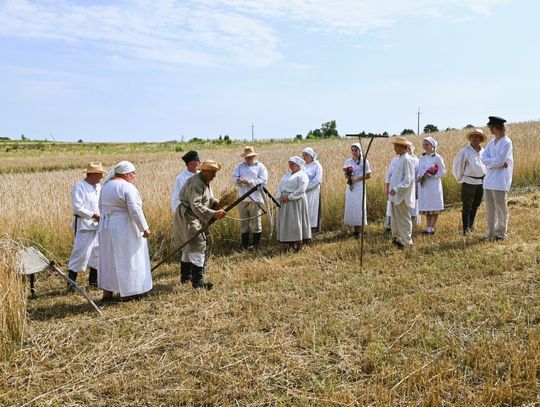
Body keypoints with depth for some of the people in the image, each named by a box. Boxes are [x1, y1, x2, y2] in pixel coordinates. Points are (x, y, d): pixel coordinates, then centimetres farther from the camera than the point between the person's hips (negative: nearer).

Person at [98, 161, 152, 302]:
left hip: (106, 226, 8)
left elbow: (102, 207, 16)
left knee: (108, 260, 13)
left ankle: (107, 294, 17)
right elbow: (135, 210, -20)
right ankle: (131, 292, 11)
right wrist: (144, 228, -14)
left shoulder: (106, 185, 10)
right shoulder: (127, 187, -15)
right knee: (129, 260, 4)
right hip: (124, 228, -8)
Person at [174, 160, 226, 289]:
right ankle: (197, 280, -13)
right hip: (187, 216, -11)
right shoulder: (196, 183, -24)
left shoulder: (205, 181, 8)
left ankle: (186, 276, 30)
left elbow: (209, 199, 12)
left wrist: (217, 203, -9)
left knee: (188, 246, 18)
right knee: (197, 246, -14)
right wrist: (213, 214, -40)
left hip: (194, 217, 11)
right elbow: (196, 206, -33)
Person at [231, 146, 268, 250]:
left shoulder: (260, 167, 3)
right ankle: (244, 243, 15)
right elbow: (234, 177, 4)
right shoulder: (240, 166, 15)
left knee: (256, 221, 1)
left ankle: (255, 243, 11)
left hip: (256, 198, -4)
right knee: (243, 221, 8)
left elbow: (263, 180, -8)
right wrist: (238, 180, -19)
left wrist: (251, 182, -19)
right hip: (242, 199, 4)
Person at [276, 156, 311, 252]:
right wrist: (280, 196, -4)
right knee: (286, 223, 6)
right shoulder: (286, 175, 21)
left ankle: (299, 246, 0)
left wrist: (289, 197, -19)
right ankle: (291, 245, 12)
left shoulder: (302, 175, -5)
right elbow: (280, 186, 14)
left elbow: (301, 190, -17)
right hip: (285, 202, 8)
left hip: (296, 201, -8)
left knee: (296, 222, -7)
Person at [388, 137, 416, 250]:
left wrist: (396, 189, -24)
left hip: (402, 196, -9)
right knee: (395, 219, 16)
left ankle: (406, 242, 10)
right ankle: (397, 239, 28)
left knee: (404, 220, 0)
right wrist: (390, 188, 12)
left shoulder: (407, 160, -14)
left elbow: (409, 179, -20)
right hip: (395, 195, 9)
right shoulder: (397, 159, 12)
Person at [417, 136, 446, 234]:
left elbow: (443, 171, -5)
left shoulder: (437, 157, -6)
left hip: (434, 185, -5)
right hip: (424, 185, 5)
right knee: (426, 208, 10)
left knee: (435, 208, 1)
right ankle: (428, 227, 19)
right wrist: (418, 177, -5)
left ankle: (431, 227, 5)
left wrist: (432, 175, -18)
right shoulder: (422, 158, 10)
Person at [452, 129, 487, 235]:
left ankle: (471, 225, 30)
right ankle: (466, 228, -2)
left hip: (481, 182, 5)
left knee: (475, 206, 14)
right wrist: (460, 179, 4)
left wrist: (485, 177, 15)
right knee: (467, 206, -5)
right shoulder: (464, 151, -8)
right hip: (468, 182, -5)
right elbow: (457, 166, -1)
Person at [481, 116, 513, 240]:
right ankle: (491, 231, 19)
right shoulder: (491, 142, 13)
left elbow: (500, 161, -16)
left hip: (500, 181, -7)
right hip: (489, 180, 7)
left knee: (501, 207, 0)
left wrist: (489, 162, -1)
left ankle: (501, 232, 10)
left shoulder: (506, 142, -8)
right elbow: (483, 158, 3)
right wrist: (496, 162, -10)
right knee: (489, 208, 10)